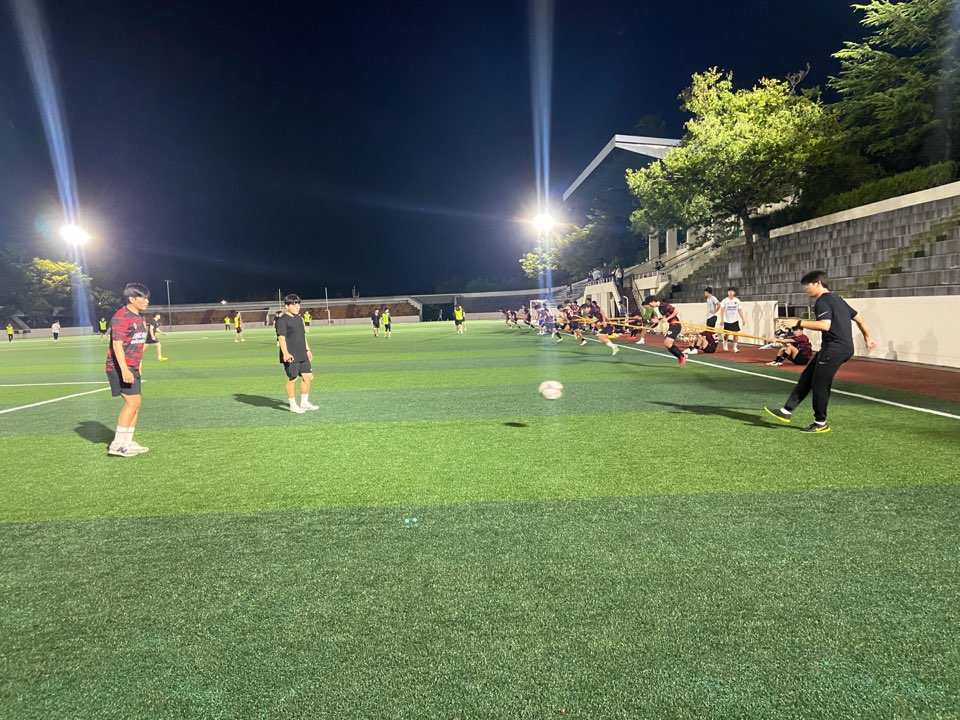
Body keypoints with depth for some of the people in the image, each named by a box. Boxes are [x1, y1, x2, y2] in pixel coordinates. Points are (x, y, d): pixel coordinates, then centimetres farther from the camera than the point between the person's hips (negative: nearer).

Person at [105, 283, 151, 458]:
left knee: (134, 404, 10)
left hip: (132, 368, 10)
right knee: (133, 402, -12)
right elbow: (117, 345, -21)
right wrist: (124, 370, -27)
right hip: (120, 368, -10)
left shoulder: (138, 318, 14)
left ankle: (127, 443, 19)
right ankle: (117, 445, -5)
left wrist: (138, 367, 22)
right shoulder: (121, 317, -15)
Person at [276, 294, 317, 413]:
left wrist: (307, 349, 27)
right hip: (290, 357, -8)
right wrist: (285, 353, -30)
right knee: (292, 379, 0)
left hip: (302, 355, 8)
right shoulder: (282, 320, -11)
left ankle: (304, 403, 22)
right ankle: (293, 406, 12)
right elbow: (281, 337, -20)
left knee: (308, 377, 9)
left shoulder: (299, 318, 14)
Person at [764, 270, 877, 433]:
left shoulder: (823, 301, -11)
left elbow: (825, 325, -27)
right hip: (843, 347, 10)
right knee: (806, 377, 10)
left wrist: (799, 323, -21)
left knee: (819, 384, -2)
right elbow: (859, 318, 26)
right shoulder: (837, 299, 19)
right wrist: (867, 337, 35)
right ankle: (786, 411, 11)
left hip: (834, 348, -10)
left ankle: (821, 423, 10)